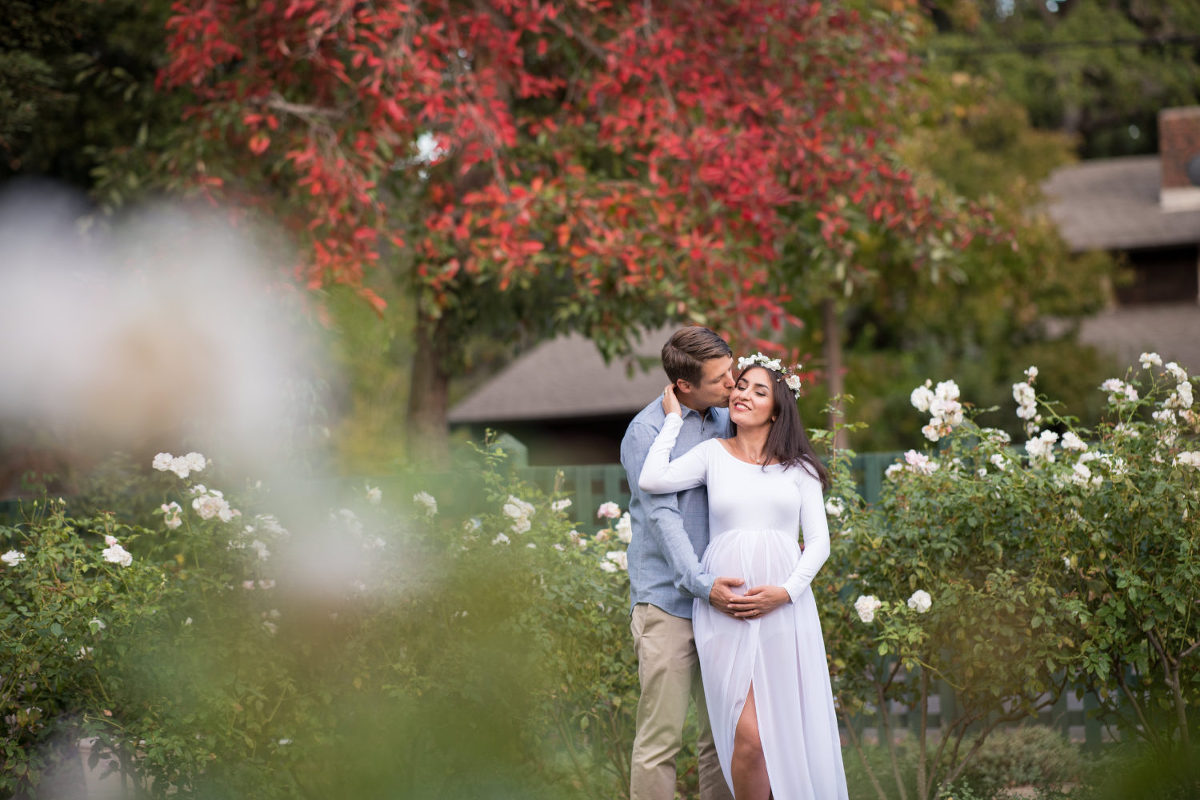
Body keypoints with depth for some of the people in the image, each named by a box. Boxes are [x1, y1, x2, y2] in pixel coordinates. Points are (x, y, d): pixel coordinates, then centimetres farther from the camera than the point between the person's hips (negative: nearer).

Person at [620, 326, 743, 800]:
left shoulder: (726, 420, 12)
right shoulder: (647, 432, -7)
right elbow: (662, 514, -15)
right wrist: (700, 583, -25)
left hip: (718, 600, 6)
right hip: (668, 600, -6)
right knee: (661, 735, -7)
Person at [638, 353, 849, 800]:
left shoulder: (799, 467, 12)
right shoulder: (713, 454, 9)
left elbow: (818, 540, 8)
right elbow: (652, 480, -8)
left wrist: (785, 591, -8)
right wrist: (673, 419, 4)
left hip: (784, 609, 2)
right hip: (726, 609, -1)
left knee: (791, 730, -1)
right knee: (749, 735, -13)